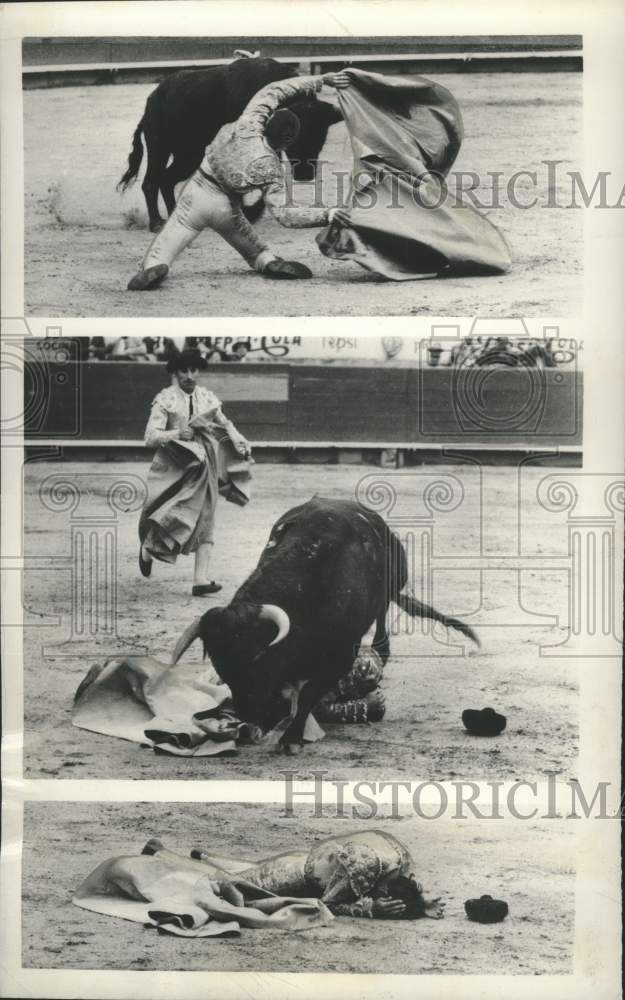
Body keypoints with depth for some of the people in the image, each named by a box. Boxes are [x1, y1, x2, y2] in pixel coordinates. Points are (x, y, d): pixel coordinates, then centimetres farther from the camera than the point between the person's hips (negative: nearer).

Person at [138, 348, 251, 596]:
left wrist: (241, 443, 6)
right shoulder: (165, 399, -6)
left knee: (205, 521, -3)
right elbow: (150, 437, -13)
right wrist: (177, 434, -28)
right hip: (174, 466, -4)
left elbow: (225, 424, 22)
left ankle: (200, 580, -4)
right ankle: (147, 548, 27)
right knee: (175, 516, -7)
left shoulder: (207, 397, 7)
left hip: (203, 467, 4)